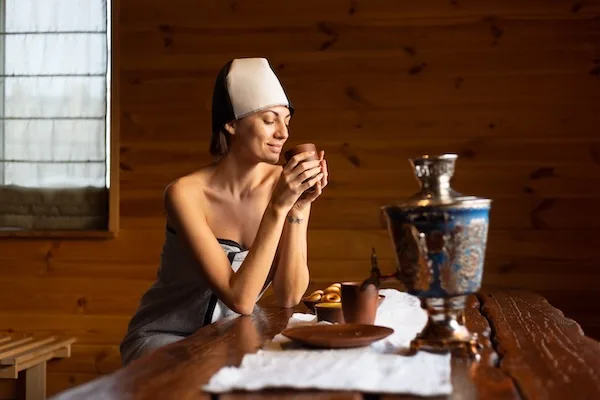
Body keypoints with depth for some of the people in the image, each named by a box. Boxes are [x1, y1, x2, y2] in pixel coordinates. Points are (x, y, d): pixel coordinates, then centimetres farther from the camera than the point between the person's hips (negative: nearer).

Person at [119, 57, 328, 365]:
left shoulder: (283, 185, -10)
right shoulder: (186, 194, -22)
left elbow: (289, 297, -14)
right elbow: (240, 299, -28)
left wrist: (298, 209, -24)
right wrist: (278, 208, -32)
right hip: (164, 340, -5)